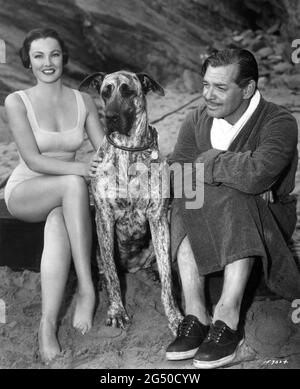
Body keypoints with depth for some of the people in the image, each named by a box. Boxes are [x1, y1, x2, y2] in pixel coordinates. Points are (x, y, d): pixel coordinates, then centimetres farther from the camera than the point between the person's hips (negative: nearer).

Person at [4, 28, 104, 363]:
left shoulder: (83, 102, 4)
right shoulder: (17, 102, -8)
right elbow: (33, 160, -16)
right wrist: (80, 168, -30)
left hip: (62, 196, 3)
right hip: (24, 192, -2)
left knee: (58, 227, -35)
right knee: (73, 184, -36)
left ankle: (48, 324, -35)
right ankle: (87, 288, -33)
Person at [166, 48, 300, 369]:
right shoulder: (198, 119, -1)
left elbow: (257, 174, -37)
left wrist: (209, 162, -20)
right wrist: (234, 176, -25)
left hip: (268, 217, -4)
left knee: (239, 203, -36)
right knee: (185, 206, -27)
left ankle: (228, 319, -35)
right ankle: (195, 314, -32)